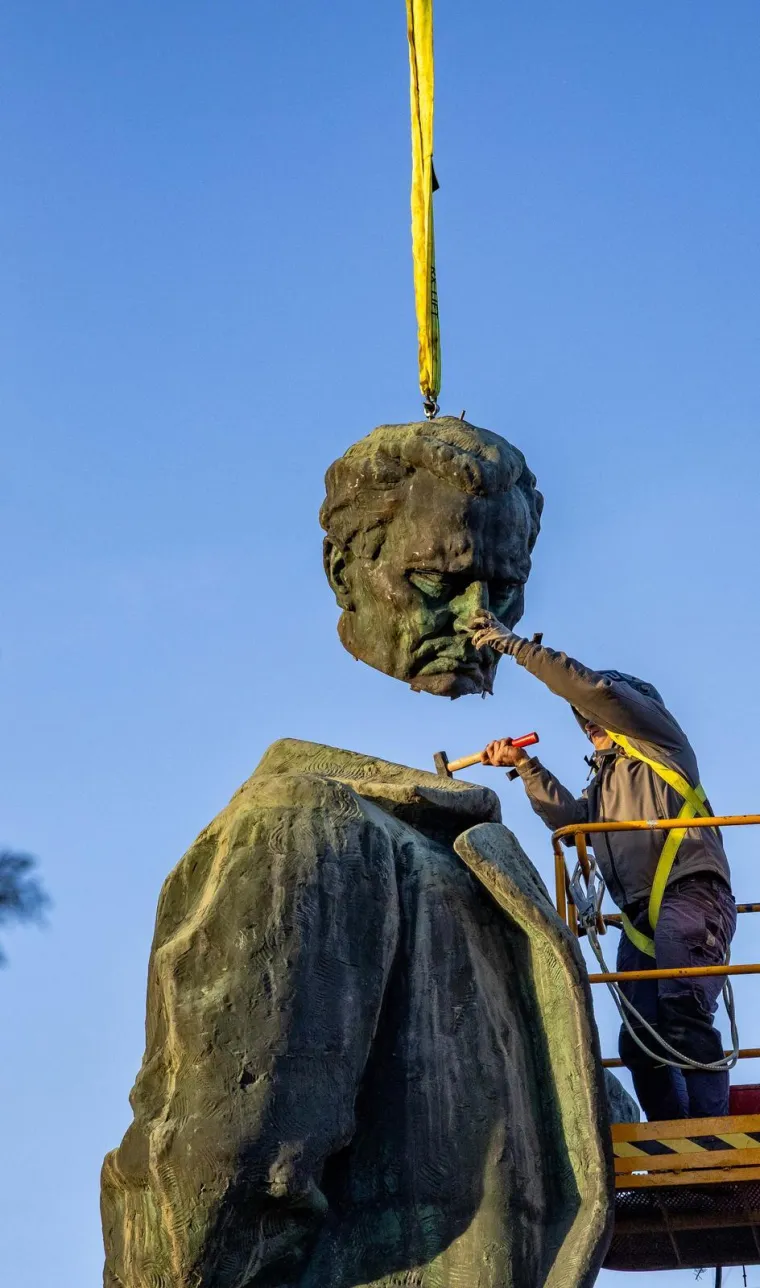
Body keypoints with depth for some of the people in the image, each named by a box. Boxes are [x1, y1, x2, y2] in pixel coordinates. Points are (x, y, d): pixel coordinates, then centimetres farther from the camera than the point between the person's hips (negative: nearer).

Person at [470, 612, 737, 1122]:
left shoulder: (655, 734, 11)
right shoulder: (606, 779, 31)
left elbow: (595, 688, -5)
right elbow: (570, 817, 12)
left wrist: (517, 646, -4)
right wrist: (527, 766, 5)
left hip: (690, 893, -8)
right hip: (642, 917, 8)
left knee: (682, 1010, -26)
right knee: (640, 1041, 0)